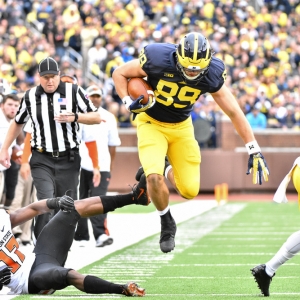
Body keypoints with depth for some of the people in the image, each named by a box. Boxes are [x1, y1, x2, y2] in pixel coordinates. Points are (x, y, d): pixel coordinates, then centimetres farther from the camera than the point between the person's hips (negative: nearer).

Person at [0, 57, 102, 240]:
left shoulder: (74, 92, -3)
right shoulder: (30, 96, 4)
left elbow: (96, 118, -1)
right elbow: (18, 123, 20)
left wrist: (75, 117, -18)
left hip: (68, 160, 0)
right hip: (42, 161, 0)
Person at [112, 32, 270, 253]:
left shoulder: (211, 75, -21)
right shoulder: (157, 59, -29)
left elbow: (234, 112, -12)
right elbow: (119, 74, -13)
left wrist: (254, 150, -13)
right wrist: (129, 103, -28)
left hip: (181, 127, 3)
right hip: (152, 123, -3)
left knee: (190, 190, -1)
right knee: (154, 178, -23)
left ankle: (166, 171, 34)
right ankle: (167, 222, 6)